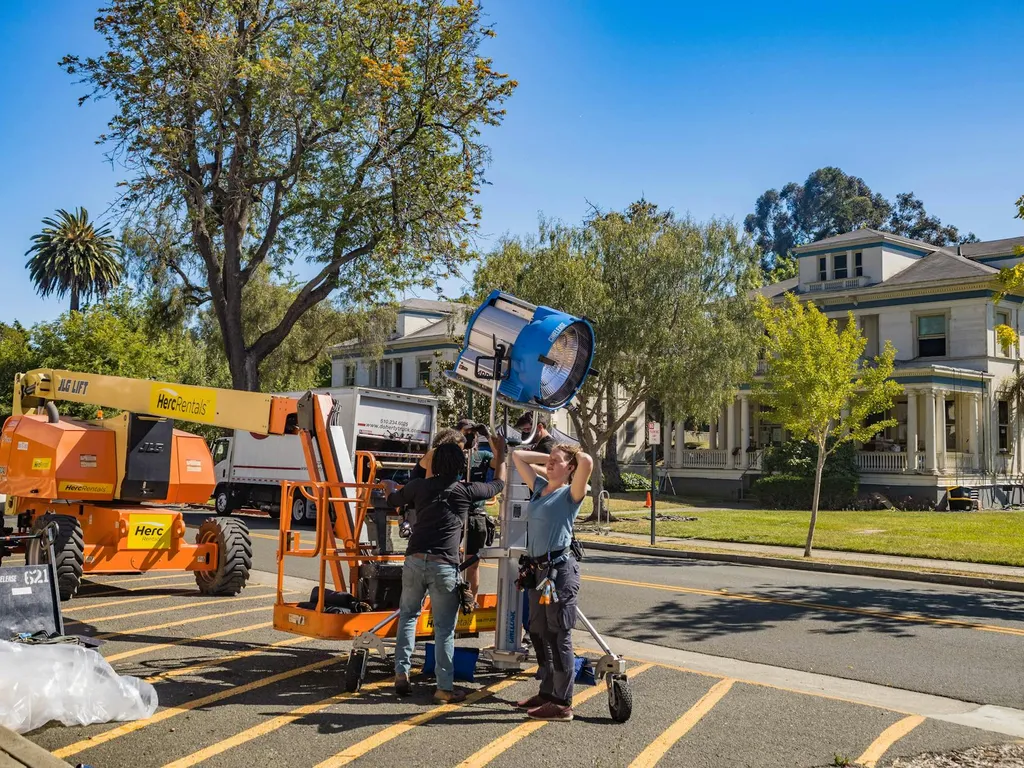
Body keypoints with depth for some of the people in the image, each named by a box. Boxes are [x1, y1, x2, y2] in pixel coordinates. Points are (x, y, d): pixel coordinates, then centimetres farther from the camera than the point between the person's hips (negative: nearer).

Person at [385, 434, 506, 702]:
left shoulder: (420, 486, 9)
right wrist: (500, 454, 35)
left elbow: (392, 500, 27)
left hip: (415, 560, 3)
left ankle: (401, 674, 15)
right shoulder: (466, 491, 3)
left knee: (408, 615, 20)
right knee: (444, 627, 3)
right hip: (444, 566, -3)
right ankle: (445, 687, 5)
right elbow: (499, 484, 20)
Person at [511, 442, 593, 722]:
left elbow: (587, 462, -25)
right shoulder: (539, 487, 13)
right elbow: (518, 456, 22)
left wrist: (574, 454, -5)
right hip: (539, 569, 8)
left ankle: (563, 704, 5)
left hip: (560, 570, -8)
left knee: (558, 636, -3)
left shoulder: (570, 494, -7)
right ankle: (547, 693, 28)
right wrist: (548, 458, 15)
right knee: (539, 634, 15)